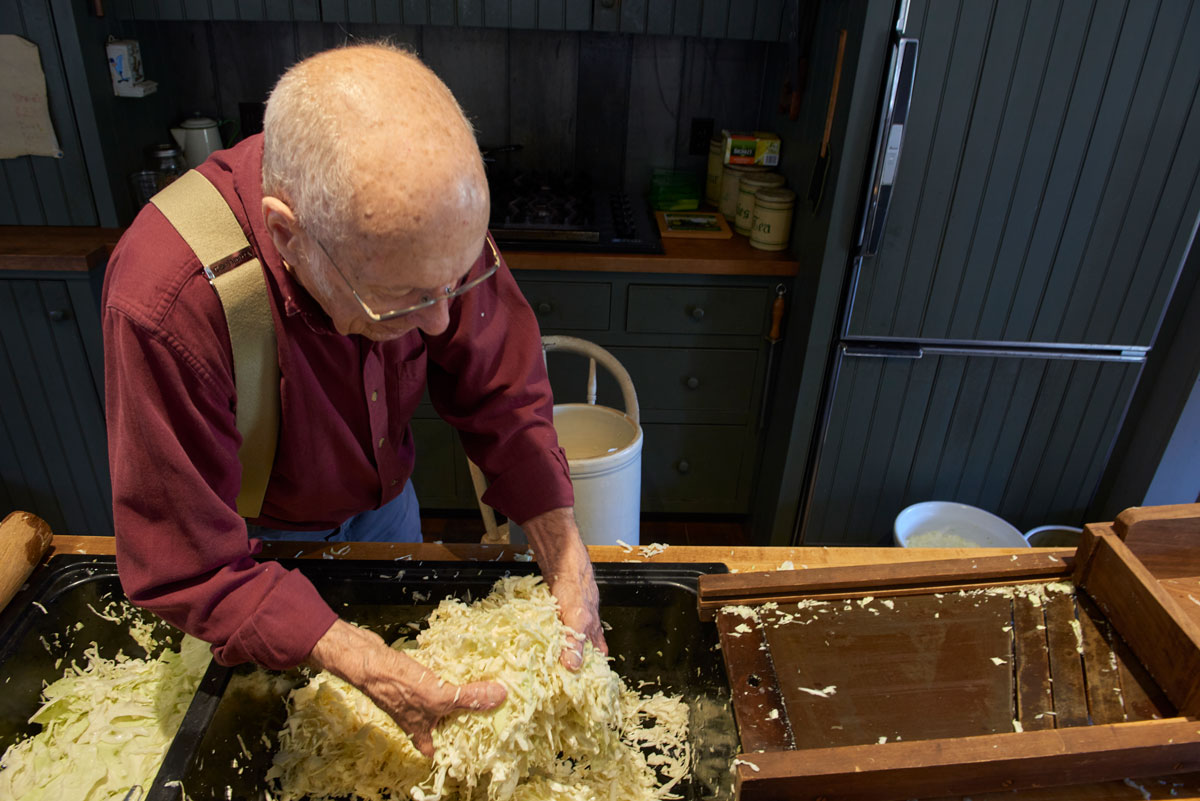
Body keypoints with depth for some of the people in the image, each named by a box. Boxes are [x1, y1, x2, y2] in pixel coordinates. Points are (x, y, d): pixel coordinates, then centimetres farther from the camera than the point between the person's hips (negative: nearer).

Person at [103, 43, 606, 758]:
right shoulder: (165, 303, -42)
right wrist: (372, 672, -42)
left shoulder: (428, 229, -30)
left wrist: (567, 560, -28)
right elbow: (192, 567, -34)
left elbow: (503, 395, -20)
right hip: (265, 532, -3)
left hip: (384, 496, 4)